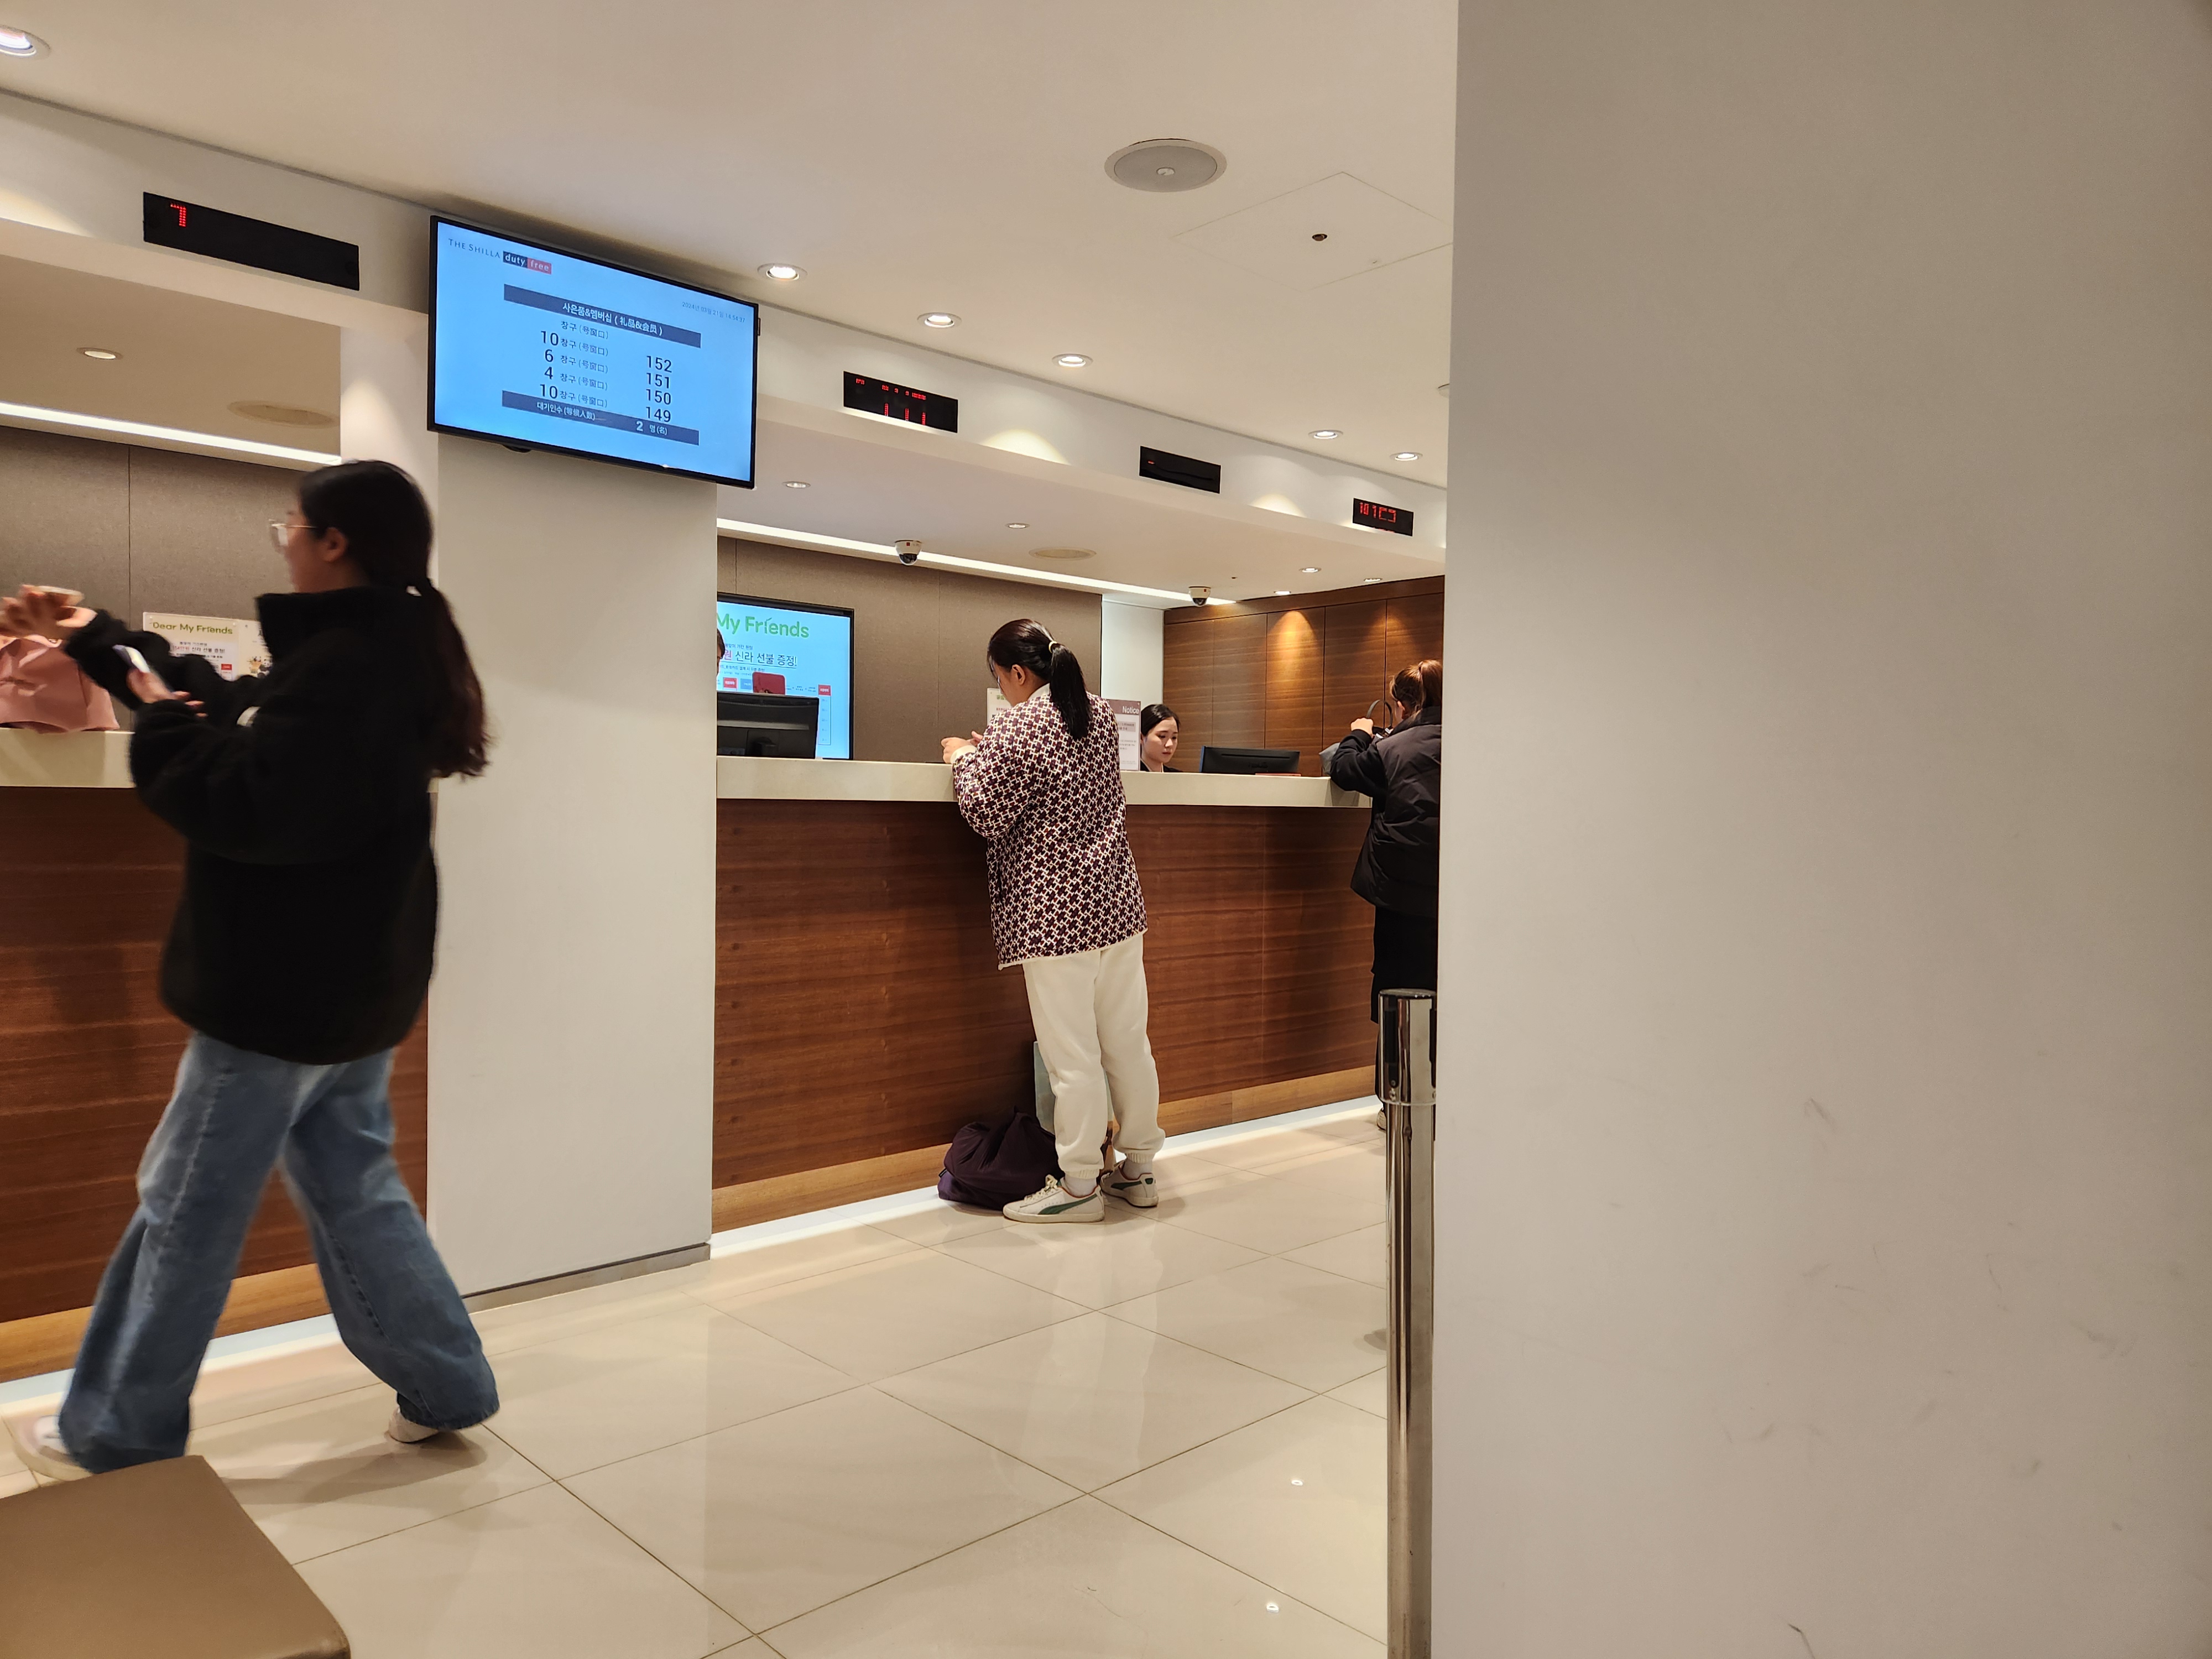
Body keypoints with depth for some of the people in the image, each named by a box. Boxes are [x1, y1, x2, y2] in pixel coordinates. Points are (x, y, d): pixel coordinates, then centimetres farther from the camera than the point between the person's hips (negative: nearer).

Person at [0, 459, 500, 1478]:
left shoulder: (340, 669, -23)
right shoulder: (379, 651, 9)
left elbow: (244, 808, -28)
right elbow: (231, 710, 20)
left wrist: (160, 725, -11)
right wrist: (96, 639, 22)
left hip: (284, 991, -10)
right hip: (350, 982, 10)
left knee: (187, 1209, 8)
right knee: (352, 1187, 18)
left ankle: (117, 1433, 27)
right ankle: (446, 1386, 24)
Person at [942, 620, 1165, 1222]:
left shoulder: (1015, 730, -14)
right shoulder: (1102, 714, 9)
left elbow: (987, 815, -9)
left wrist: (966, 758, 6)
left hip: (1056, 912, -8)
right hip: (1117, 901, 8)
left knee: (1072, 1054, 0)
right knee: (1128, 1039, 12)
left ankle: (1080, 1185, 9)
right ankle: (1138, 1168, 23)